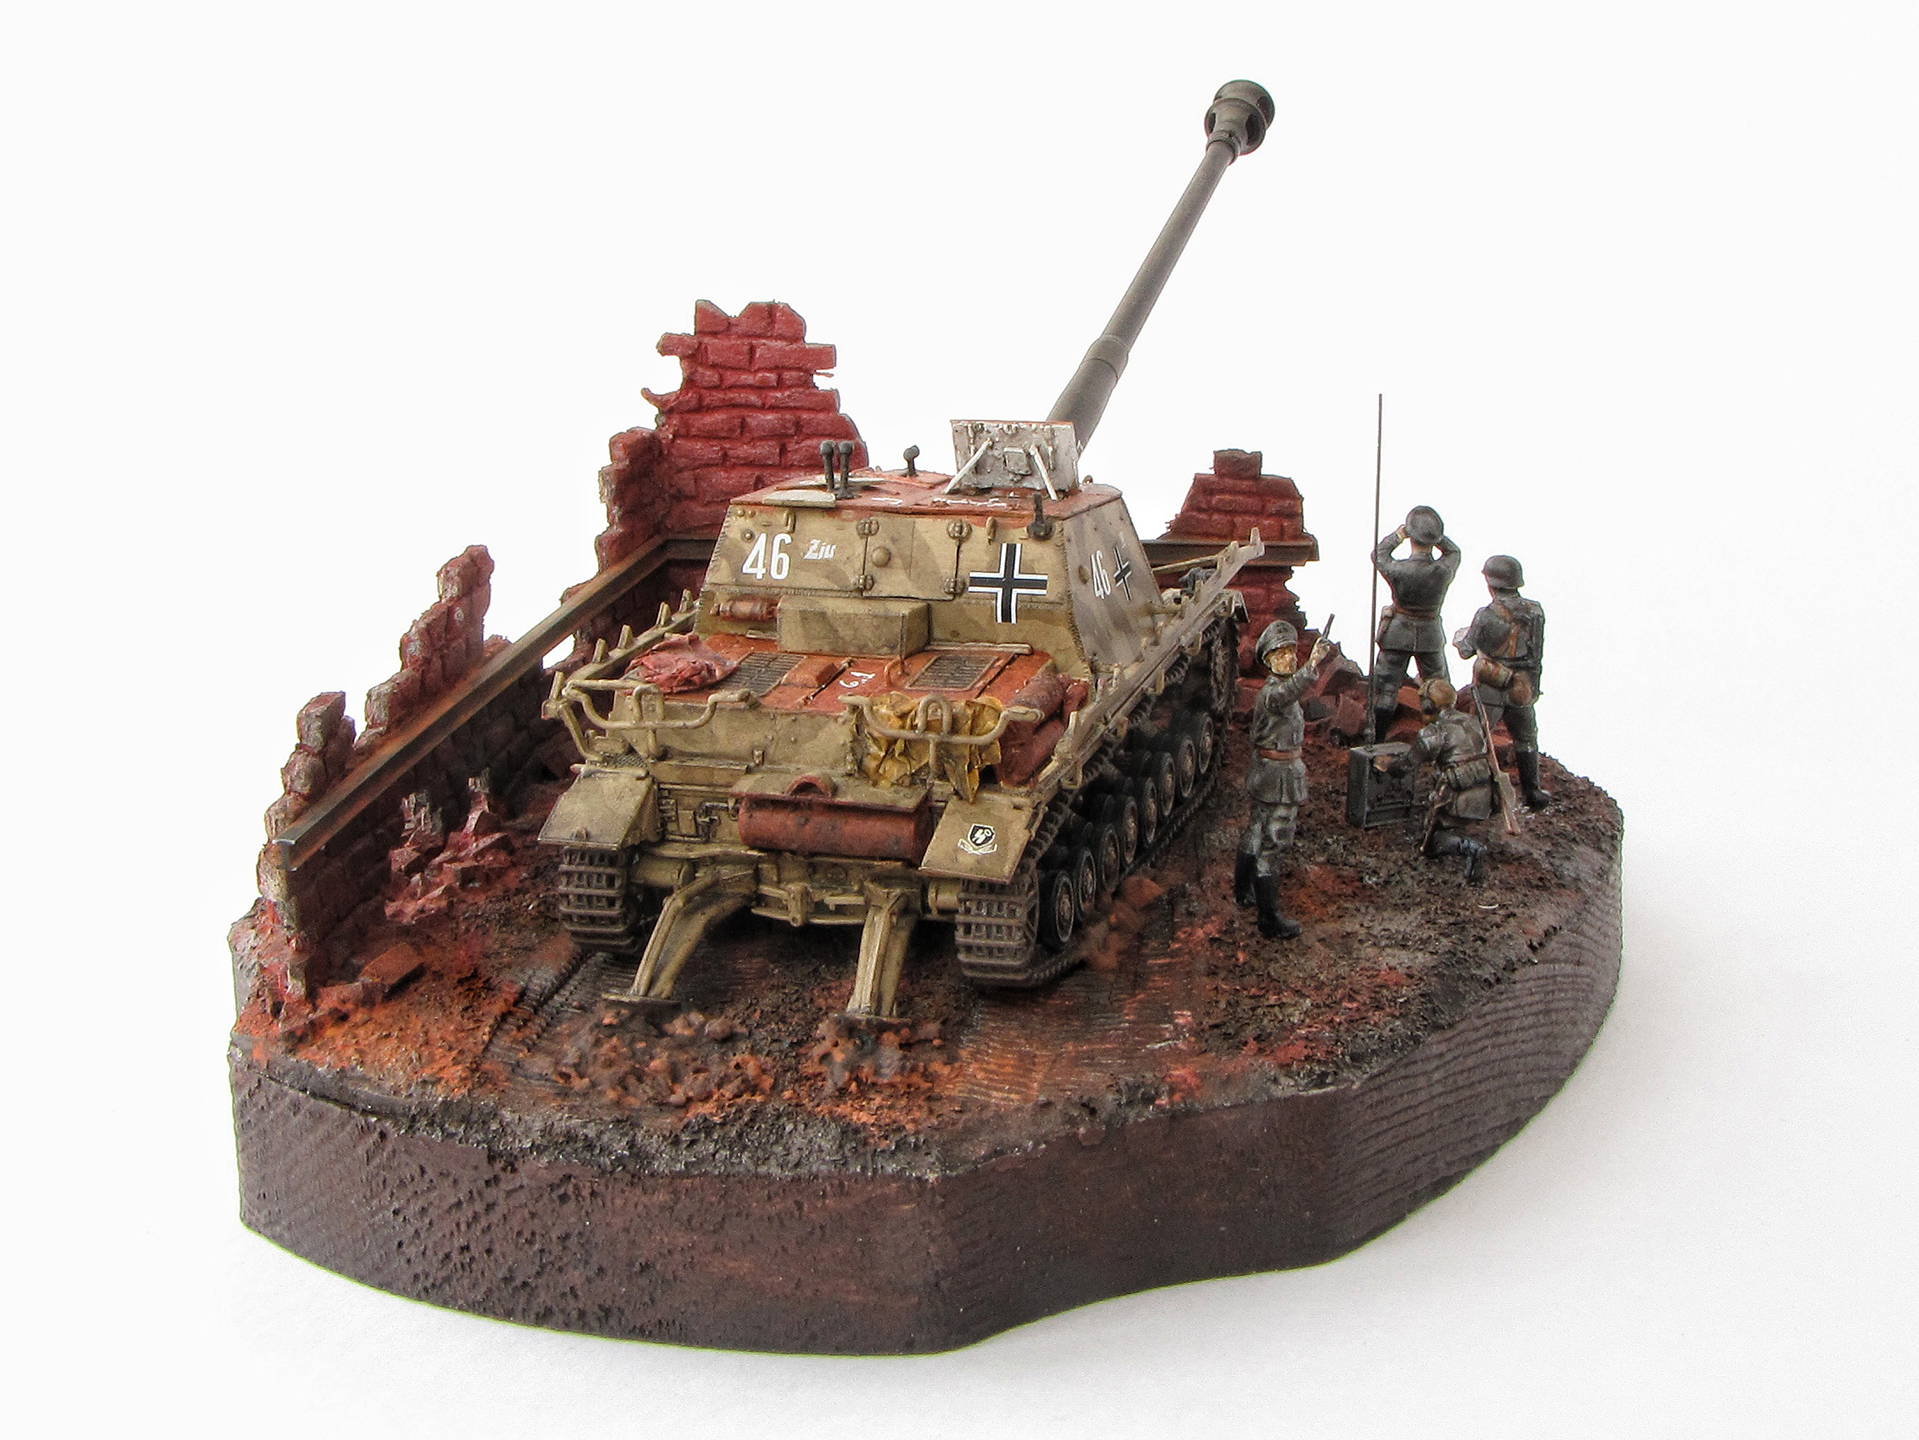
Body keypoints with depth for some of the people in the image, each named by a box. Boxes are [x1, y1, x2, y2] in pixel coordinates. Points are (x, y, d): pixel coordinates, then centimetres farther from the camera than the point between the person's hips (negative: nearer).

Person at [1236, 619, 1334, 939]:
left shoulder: (1279, 688, 9)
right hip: (1277, 775, -10)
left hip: (1266, 772, 10)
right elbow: (1287, 694, -50)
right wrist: (1312, 667, -66)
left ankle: (1243, 891, 42)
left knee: (1257, 832, 24)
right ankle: (1270, 920, -3)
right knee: (1269, 843, -6)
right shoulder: (1272, 692, -24)